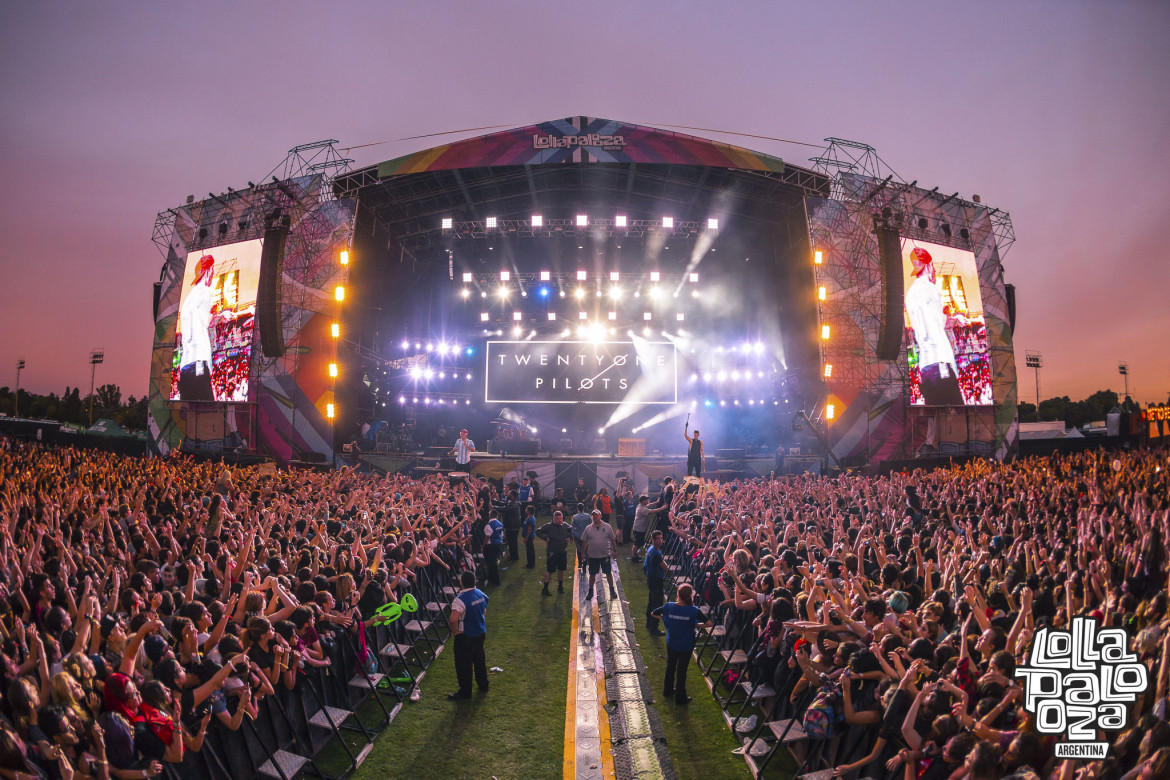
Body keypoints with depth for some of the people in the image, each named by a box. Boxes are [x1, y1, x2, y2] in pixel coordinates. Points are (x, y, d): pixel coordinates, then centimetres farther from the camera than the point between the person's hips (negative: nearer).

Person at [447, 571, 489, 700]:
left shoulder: (460, 600, -27)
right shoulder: (481, 594, -3)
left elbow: (453, 619, -36)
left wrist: (454, 631, -18)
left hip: (465, 637, -7)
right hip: (481, 633, 8)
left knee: (464, 664, 9)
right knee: (479, 659, 24)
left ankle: (465, 692, 21)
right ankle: (483, 685, 39)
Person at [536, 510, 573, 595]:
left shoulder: (564, 526, 3)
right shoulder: (548, 526, -10)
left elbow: (571, 530, 22)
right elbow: (538, 531, -7)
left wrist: (569, 537, 7)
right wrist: (545, 538, -15)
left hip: (563, 552, 5)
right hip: (552, 552, -5)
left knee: (561, 569, 13)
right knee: (549, 570, -2)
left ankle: (560, 587, 27)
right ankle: (545, 588, 6)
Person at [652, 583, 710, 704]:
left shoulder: (668, 606, -16)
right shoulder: (693, 611, -22)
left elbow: (654, 614, -3)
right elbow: (709, 623, -21)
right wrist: (695, 625, -9)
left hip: (671, 644, 3)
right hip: (686, 646, -3)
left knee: (670, 666, 24)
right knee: (682, 670, 13)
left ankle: (668, 690, 42)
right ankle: (680, 697, 25)